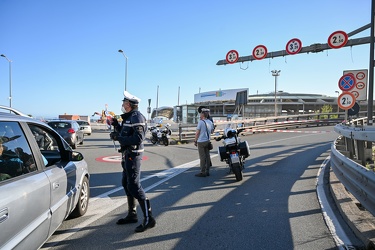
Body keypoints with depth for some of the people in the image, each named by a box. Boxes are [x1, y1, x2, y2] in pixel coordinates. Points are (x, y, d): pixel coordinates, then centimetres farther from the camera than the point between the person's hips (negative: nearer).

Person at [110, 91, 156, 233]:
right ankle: (132, 215, 30)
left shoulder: (137, 117, -16)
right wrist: (117, 126, 8)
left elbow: (138, 139, -26)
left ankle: (148, 218, -2)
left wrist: (118, 137, -22)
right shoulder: (129, 117, 15)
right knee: (126, 184, 17)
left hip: (133, 155, -10)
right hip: (128, 154, 11)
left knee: (134, 186, -9)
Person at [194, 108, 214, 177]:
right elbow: (211, 131, 18)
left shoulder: (200, 122, -13)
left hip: (201, 141, -7)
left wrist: (195, 141, -3)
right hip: (208, 141, 7)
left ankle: (202, 172, 1)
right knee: (207, 156, 10)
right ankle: (207, 171, 16)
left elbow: (197, 132, -12)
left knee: (202, 157, -3)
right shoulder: (210, 122, 7)